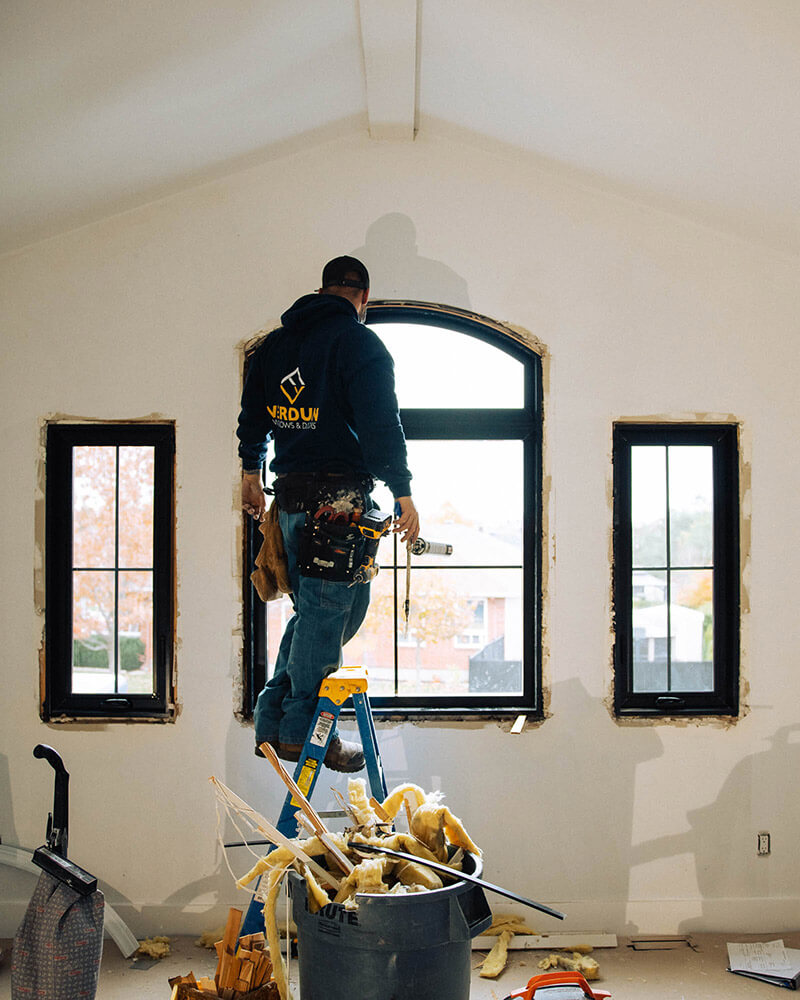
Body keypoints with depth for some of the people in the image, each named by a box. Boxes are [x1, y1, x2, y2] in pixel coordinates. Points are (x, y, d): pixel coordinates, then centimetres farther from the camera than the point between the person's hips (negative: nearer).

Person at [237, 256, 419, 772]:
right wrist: (403, 493, -10)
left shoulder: (274, 343, 16)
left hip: (292, 496, 8)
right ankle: (301, 728, 4)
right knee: (328, 611, -1)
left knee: (314, 609, 16)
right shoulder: (360, 342, -8)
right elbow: (381, 424, -15)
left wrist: (252, 470, 36)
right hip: (341, 497, -7)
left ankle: (273, 719, 17)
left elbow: (253, 414, 24)